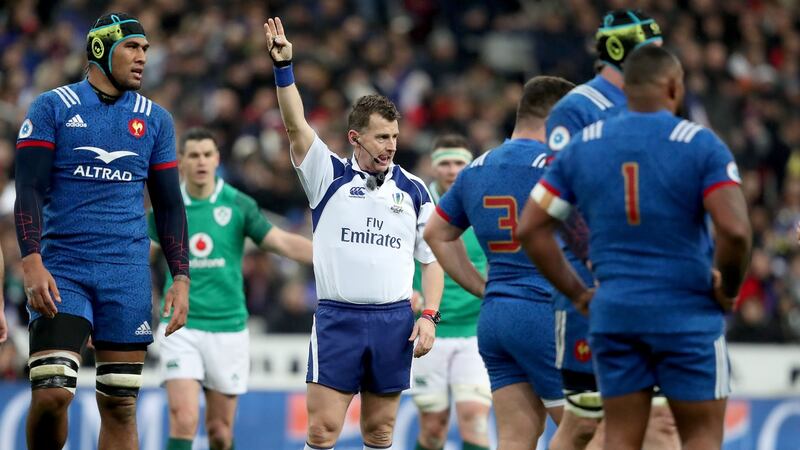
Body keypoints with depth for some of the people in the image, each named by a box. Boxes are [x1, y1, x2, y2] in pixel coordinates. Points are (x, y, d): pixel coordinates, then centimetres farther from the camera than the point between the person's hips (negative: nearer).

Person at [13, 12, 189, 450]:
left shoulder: (154, 119, 12)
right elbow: (29, 190, -4)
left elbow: (169, 204, 14)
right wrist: (31, 263, -17)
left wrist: (181, 278, 5)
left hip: (127, 275, 3)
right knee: (51, 394, -16)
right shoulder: (53, 108, 2)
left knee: (120, 405, 2)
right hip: (62, 269, -3)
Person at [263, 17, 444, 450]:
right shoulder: (329, 177, 3)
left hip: (394, 319, 2)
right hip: (337, 317, -2)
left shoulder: (413, 190, 9)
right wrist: (283, 67, -21)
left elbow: (432, 259, 13)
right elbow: (296, 126, -10)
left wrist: (429, 316, 1)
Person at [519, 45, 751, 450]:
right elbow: (734, 230, -19)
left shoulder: (582, 145, 5)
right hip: (686, 311, -4)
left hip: (612, 311, 4)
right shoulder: (700, 144, -8)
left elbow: (531, 227, 5)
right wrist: (727, 289, -2)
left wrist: (576, 292, 10)